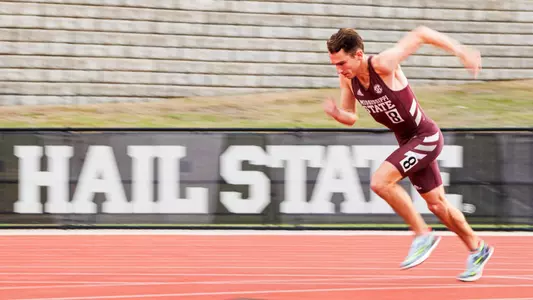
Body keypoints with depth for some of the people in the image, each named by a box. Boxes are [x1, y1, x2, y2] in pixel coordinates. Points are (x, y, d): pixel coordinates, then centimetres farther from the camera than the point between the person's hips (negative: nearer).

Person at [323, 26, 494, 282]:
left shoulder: (384, 64, -28)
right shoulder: (347, 78, -8)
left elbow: (420, 34, -20)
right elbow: (350, 118, 5)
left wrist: (460, 51, -22)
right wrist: (335, 113, -18)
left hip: (426, 138, -8)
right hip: (407, 142, 8)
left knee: (380, 181, -23)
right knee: (436, 204, 17)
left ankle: (422, 235, -8)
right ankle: (477, 249, 37)